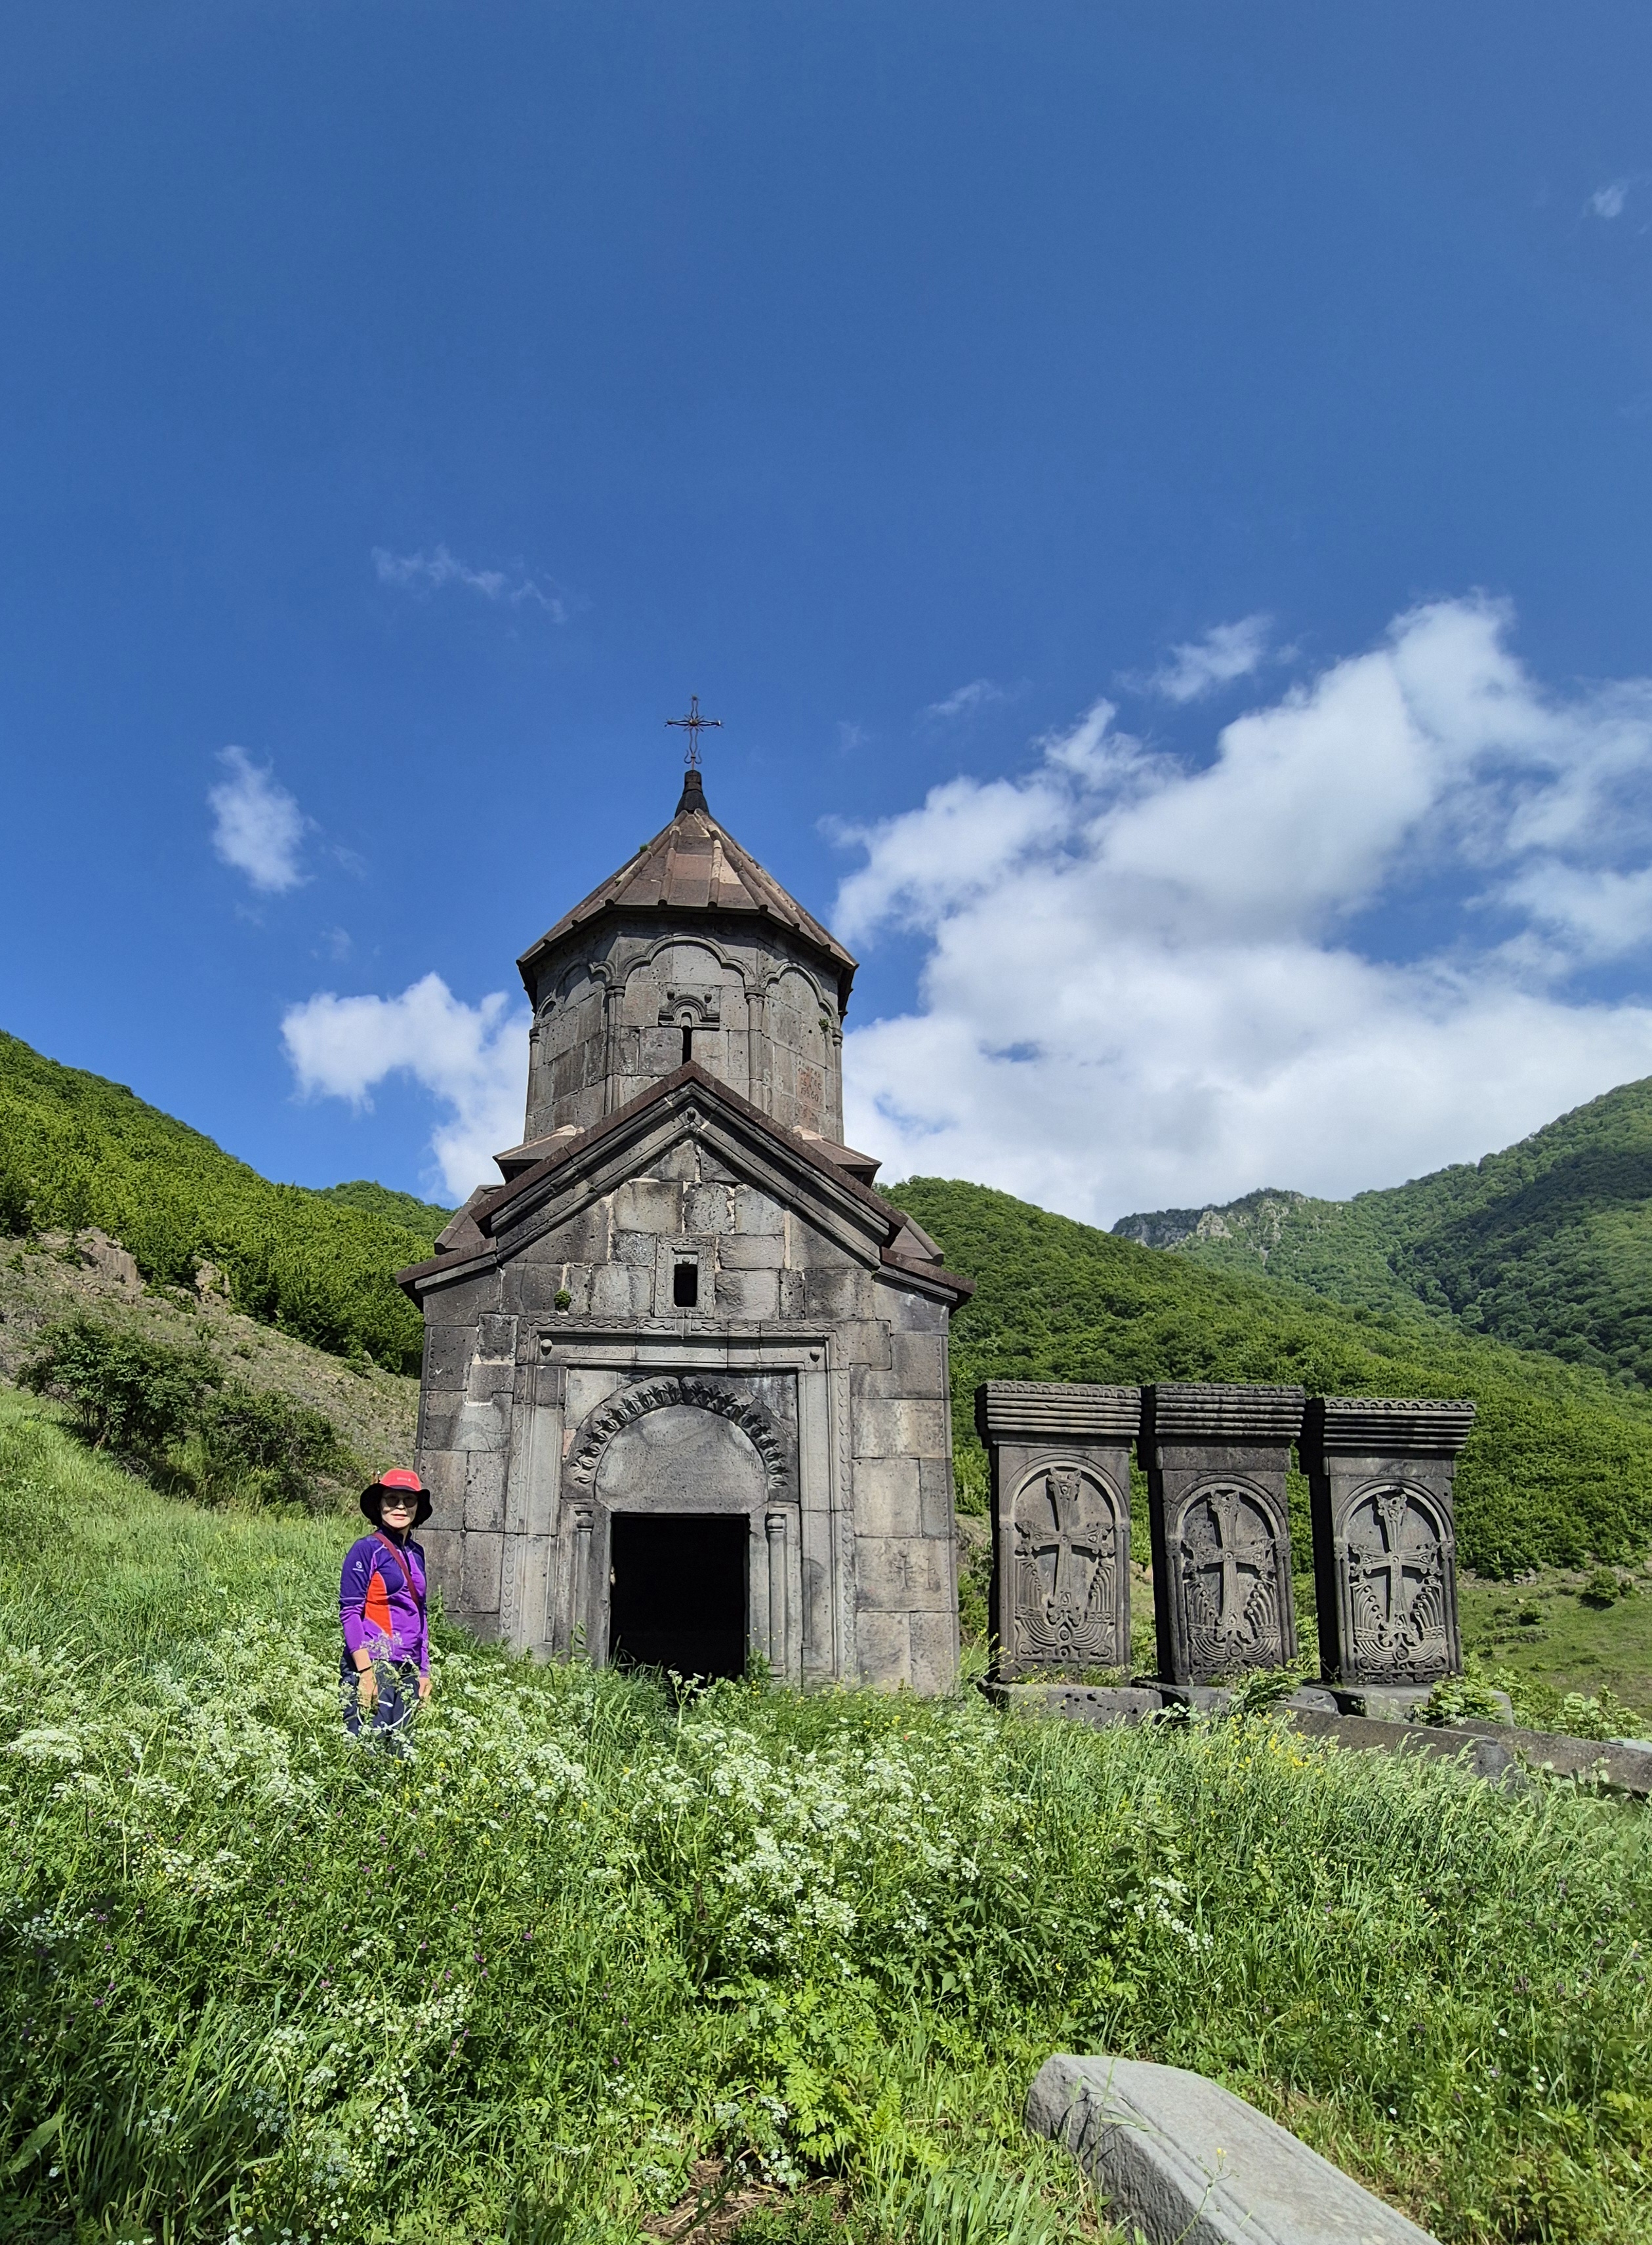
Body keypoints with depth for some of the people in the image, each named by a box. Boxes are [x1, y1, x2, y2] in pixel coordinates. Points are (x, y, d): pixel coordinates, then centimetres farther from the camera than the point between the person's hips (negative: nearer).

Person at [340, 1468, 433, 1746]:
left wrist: (424, 1671, 16)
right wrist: (366, 1672, -16)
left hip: (408, 1670, 7)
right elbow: (349, 1612, -10)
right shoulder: (366, 1550, -6)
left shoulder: (416, 1554, 13)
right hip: (373, 1667, -7)